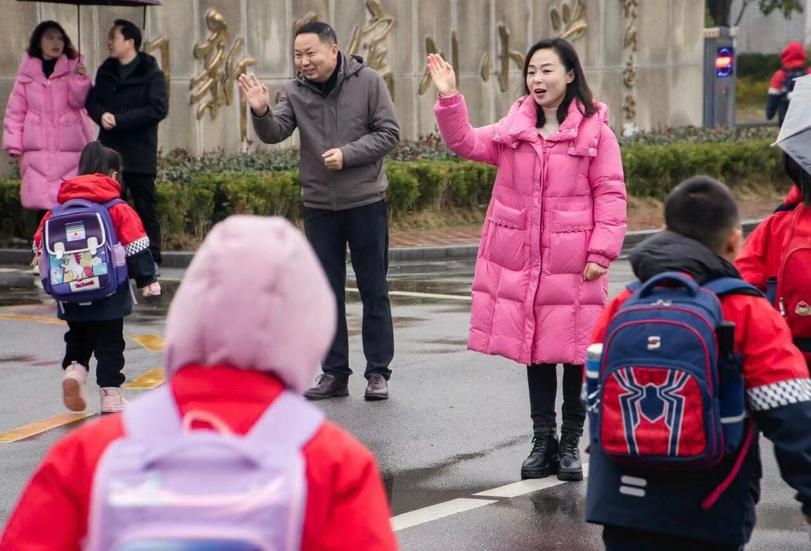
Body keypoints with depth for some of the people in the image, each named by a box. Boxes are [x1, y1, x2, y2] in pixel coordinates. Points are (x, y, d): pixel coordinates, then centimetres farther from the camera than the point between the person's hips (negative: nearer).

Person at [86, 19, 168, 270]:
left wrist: (119, 119, -17)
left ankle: (152, 259, 7)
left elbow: (158, 109, -16)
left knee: (146, 208, 2)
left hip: (140, 154, -4)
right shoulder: (106, 71, 11)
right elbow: (92, 100, 13)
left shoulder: (151, 74, -6)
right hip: (109, 152, 4)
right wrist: (101, 115, -12)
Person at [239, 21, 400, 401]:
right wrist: (261, 112, -31)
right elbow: (274, 133, -11)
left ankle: (378, 372, 12)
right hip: (318, 204, 3)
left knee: (374, 291, 4)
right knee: (328, 293, 8)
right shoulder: (296, 92, 0)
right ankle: (334, 373, 16)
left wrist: (347, 154, -19)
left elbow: (388, 133, -7)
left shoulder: (368, 82, -8)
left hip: (365, 201, -3)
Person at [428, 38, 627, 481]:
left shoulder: (594, 131, -6)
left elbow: (610, 195, -6)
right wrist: (449, 98, -11)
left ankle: (571, 443, 16)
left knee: (575, 352, 3)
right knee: (535, 349, 11)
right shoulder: (514, 128, 8)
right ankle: (543, 441, 21)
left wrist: (602, 252, -13)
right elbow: (466, 143, 2)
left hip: (572, 263, -4)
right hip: (521, 261, 4)